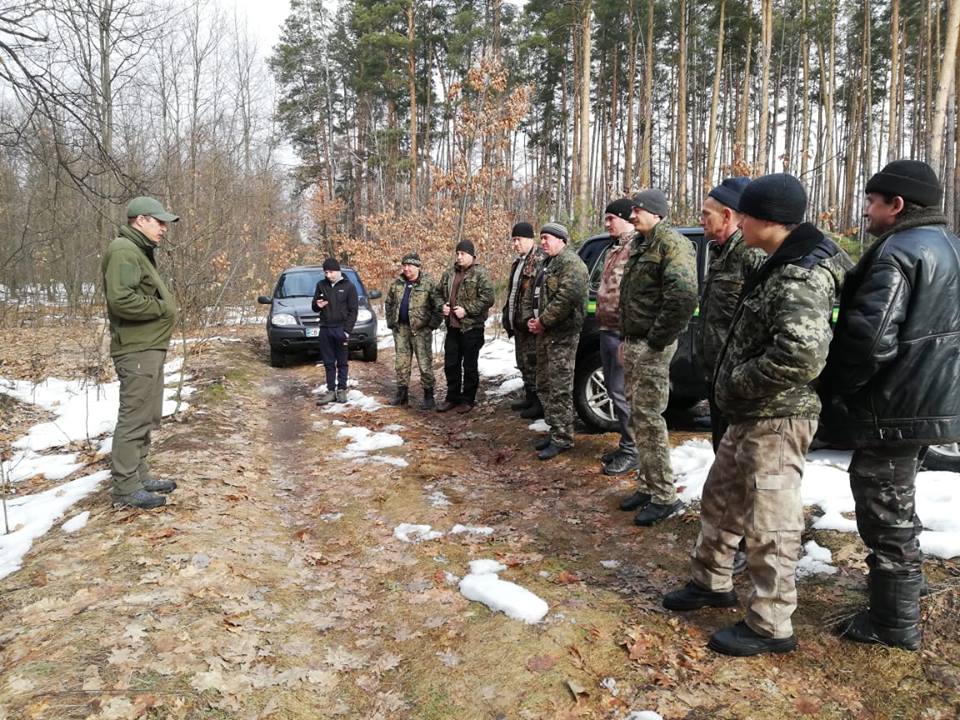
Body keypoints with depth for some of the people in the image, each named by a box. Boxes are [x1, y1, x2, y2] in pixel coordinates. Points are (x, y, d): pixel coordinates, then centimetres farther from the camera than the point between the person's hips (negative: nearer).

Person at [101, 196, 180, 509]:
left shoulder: (141, 252, 19)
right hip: (137, 350, -11)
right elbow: (120, 299, -27)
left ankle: (139, 475, 26)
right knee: (134, 419, -6)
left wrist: (163, 305, 4)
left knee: (146, 418, 16)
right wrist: (161, 308, -16)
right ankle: (126, 487, 0)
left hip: (150, 348, 11)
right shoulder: (124, 251, -14)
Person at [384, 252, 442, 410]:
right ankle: (402, 393, 23)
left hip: (421, 330, -5)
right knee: (401, 363, 12)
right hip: (401, 329, 6)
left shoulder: (429, 283, -8)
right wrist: (391, 321, 10)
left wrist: (432, 324, -14)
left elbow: (437, 306, -10)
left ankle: (428, 396, 7)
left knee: (425, 364, -1)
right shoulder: (397, 283, 9)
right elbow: (388, 303, 18)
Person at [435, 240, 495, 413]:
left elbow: (488, 298, -16)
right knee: (450, 364, 12)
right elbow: (439, 292, 21)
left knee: (469, 366, 4)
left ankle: (468, 400, 16)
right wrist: (442, 305, 1)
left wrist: (467, 309, -20)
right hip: (452, 326, 6)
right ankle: (452, 398, 26)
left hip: (471, 327, -6)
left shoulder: (480, 273, -8)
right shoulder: (449, 273, 11)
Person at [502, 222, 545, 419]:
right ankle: (529, 397, 28)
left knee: (533, 362, -6)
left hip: (531, 323, -10)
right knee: (523, 362, 16)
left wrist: (533, 319, -24)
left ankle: (539, 403, 1)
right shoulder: (518, 262, 19)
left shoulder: (540, 260, -13)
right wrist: (508, 317, 21)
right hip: (518, 322, 10)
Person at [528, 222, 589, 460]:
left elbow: (566, 297, -23)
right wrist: (535, 320, 9)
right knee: (545, 385, 15)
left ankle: (562, 438, -1)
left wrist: (543, 321, -18)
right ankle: (555, 430, 25)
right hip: (545, 333, 11)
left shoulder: (570, 262, -12)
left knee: (560, 388, -7)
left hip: (562, 333, -11)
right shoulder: (548, 263, 20)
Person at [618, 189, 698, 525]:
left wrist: (656, 340, -21)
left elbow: (684, 296, -26)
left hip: (652, 347, -10)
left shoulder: (672, 244, -14)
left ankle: (664, 496, 3)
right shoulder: (640, 245, 18)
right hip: (633, 343, 10)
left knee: (648, 418, -7)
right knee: (638, 417, 14)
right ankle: (647, 486, 25)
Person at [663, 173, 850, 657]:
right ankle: (712, 582, 39)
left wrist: (739, 382, -19)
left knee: (769, 524, 2)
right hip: (751, 415, 11)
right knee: (719, 499, 21)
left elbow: (802, 355, -34)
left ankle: (771, 626, 18)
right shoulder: (782, 265, 12)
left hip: (777, 419, -10)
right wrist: (735, 386, 10)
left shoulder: (803, 274, -21)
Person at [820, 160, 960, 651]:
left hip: (891, 409, -10)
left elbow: (870, 337, -27)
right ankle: (896, 610, 38)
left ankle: (893, 625, 15)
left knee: (886, 517, 2)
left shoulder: (898, 251, -19)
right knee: (897, 511, 23)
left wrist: (832, 387, -13)